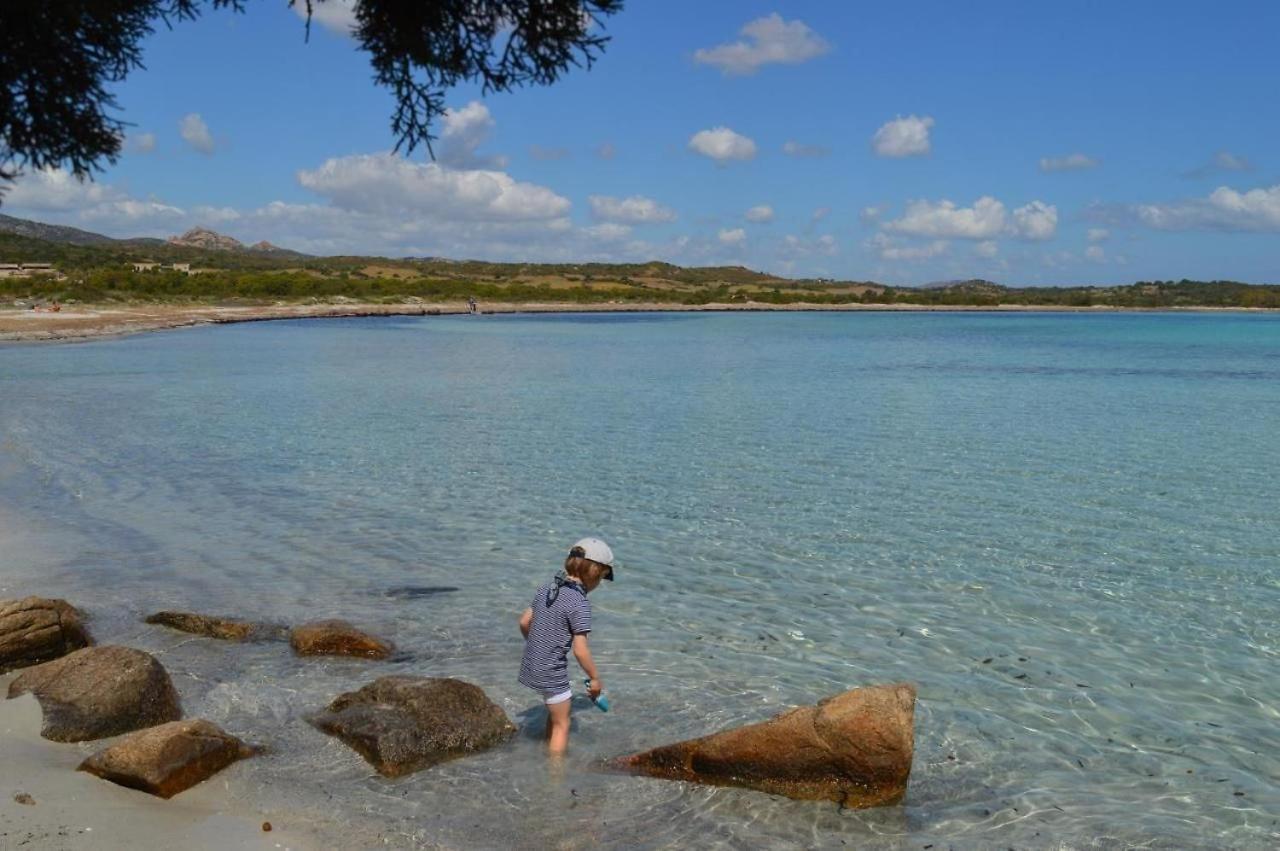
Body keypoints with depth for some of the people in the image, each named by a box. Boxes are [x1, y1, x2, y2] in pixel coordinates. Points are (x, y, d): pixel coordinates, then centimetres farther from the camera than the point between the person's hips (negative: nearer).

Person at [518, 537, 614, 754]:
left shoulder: (546, 589, 3)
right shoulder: (580, 604, -20)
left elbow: (524, 622, 11)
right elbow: (580, 650, -20)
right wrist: (595, 679, -7)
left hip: (531, 666, 8)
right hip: (551, 672, -8)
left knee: (555, 712, 28)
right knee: (562, 724, 10)